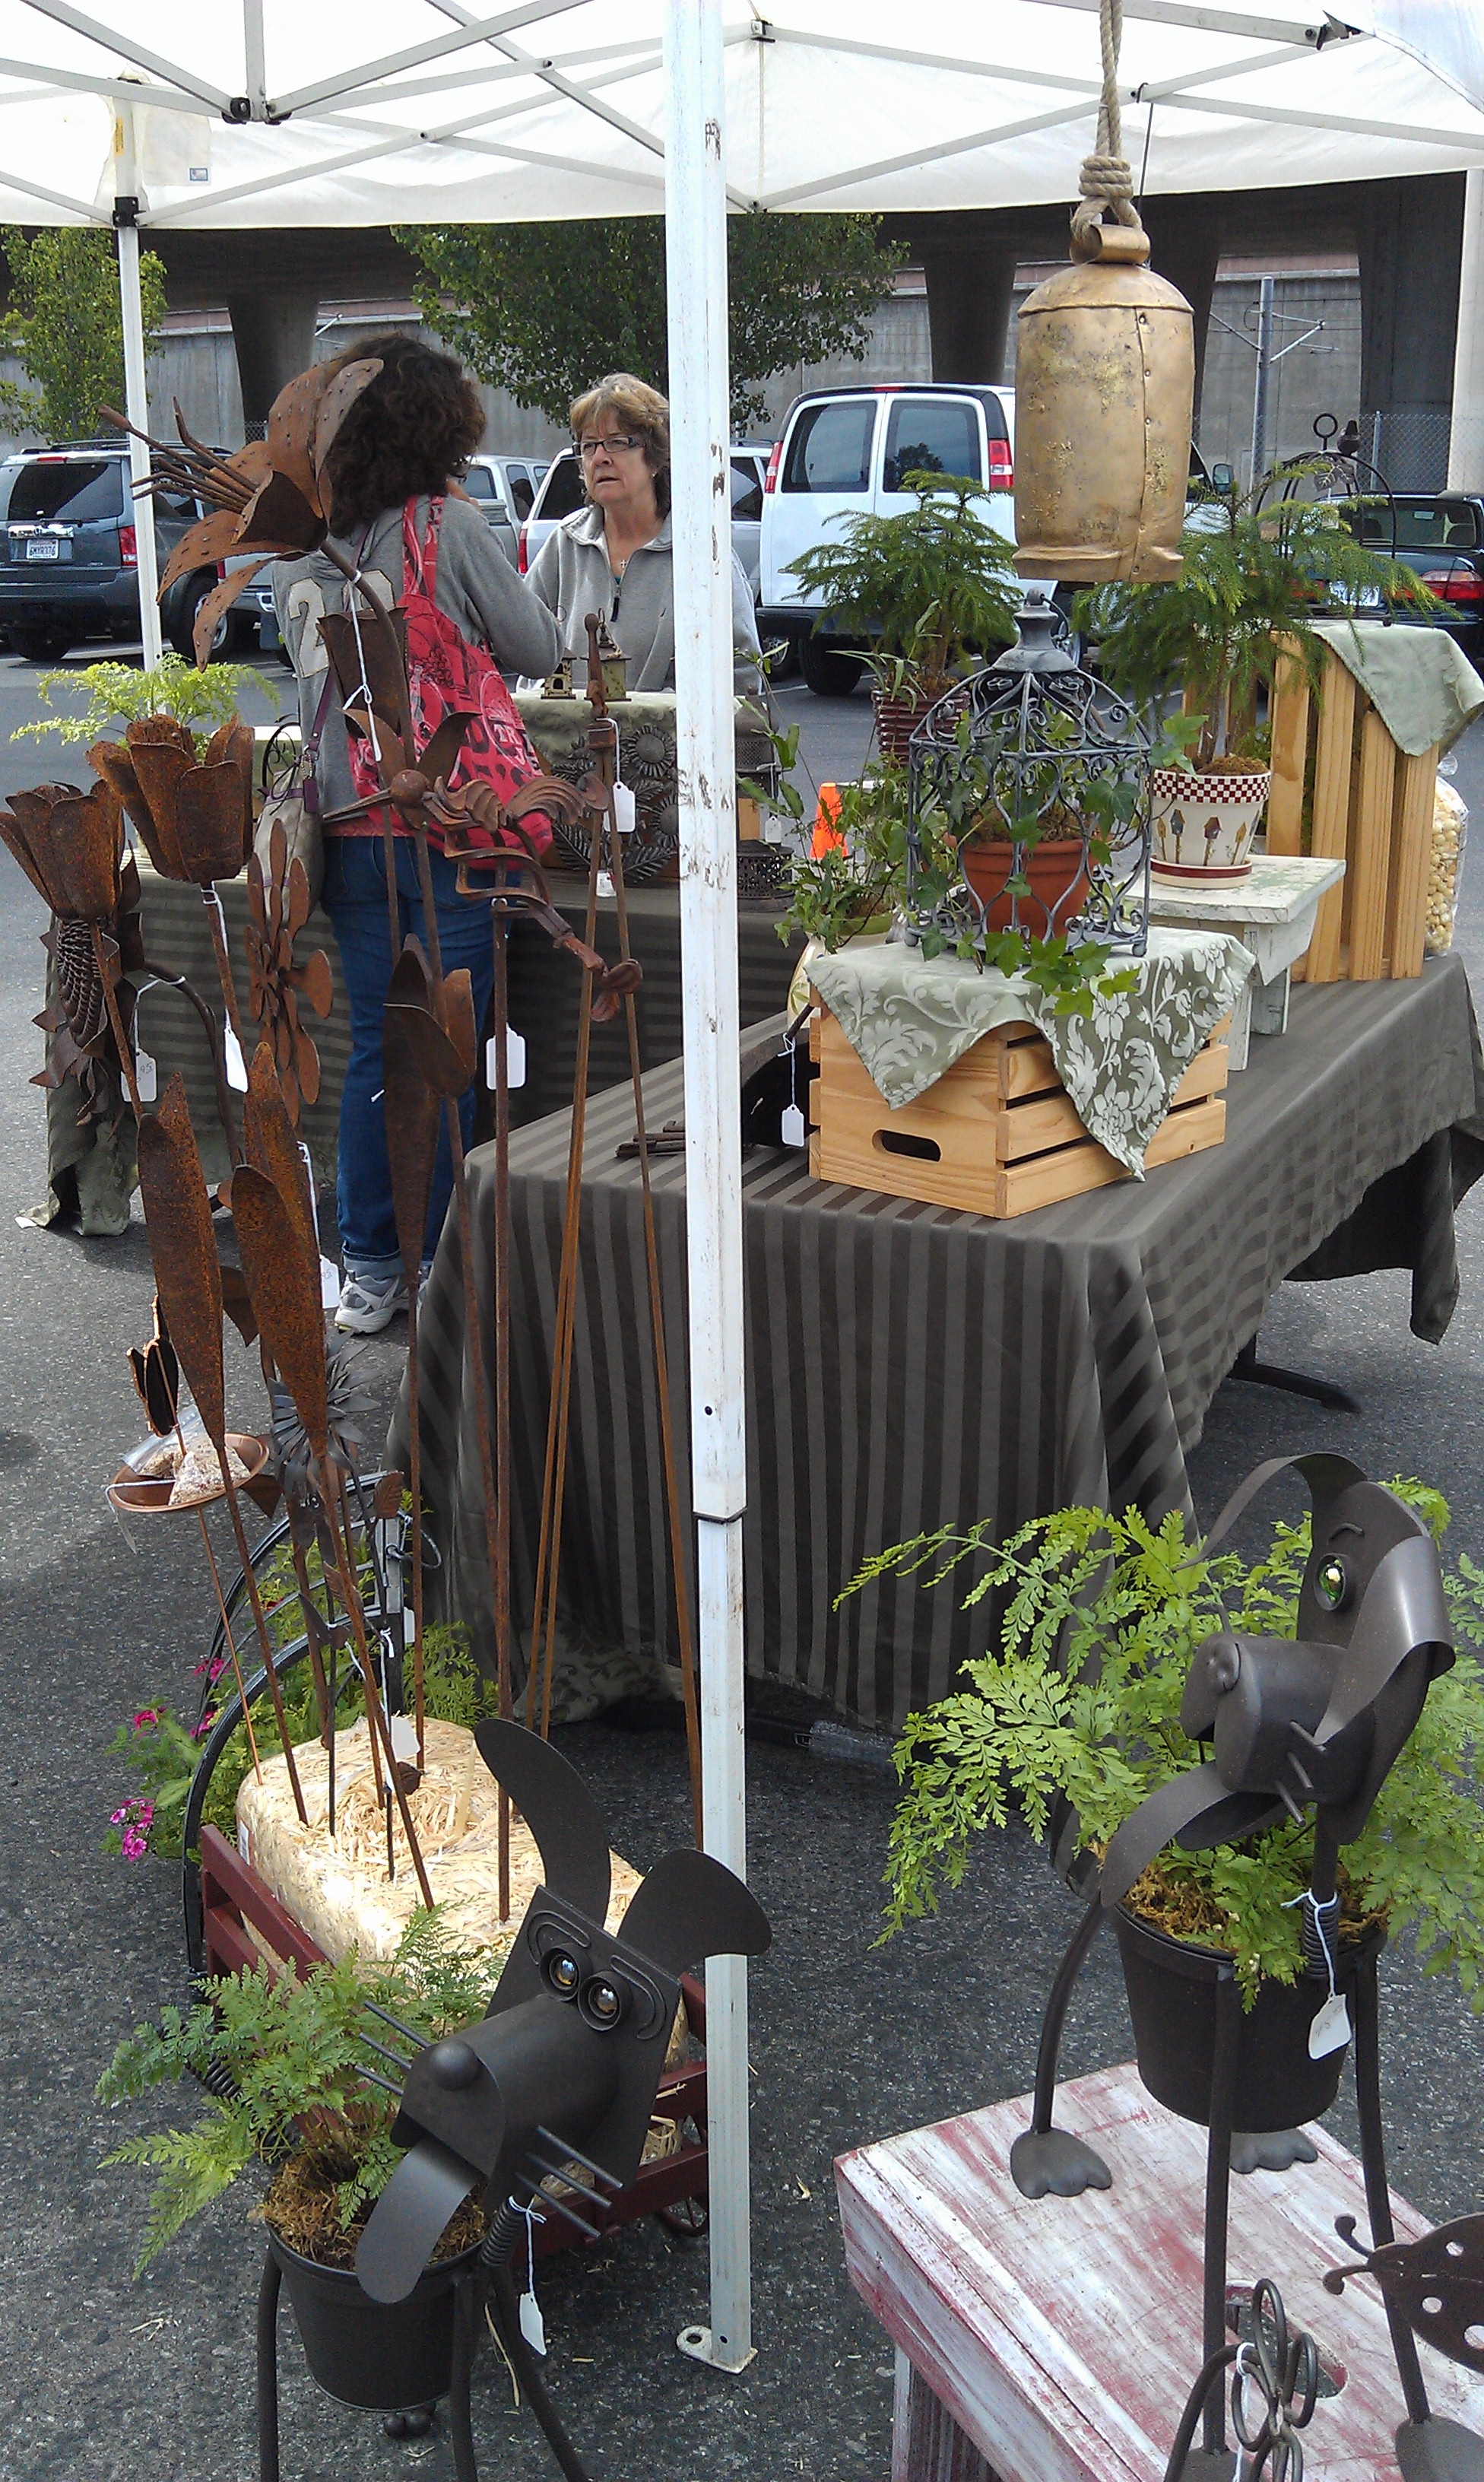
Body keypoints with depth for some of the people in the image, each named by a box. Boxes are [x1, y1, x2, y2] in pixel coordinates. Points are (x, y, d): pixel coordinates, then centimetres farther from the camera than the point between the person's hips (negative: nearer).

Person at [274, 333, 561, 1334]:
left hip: (349, 827, 5)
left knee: (374, 1050, 13)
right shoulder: (448, 526, -8)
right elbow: (541, 649, -1)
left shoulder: (299, 546, 9)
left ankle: (369, 1271, 19)